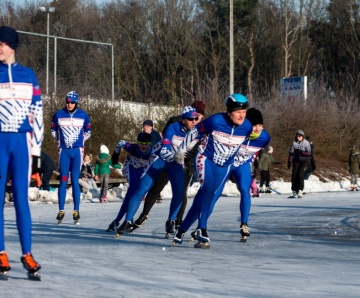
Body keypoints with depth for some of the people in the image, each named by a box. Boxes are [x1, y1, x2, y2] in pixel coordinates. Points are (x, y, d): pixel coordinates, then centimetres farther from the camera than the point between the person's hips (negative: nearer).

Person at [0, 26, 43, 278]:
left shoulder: (29, 75, 10)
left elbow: (37, 115, 10)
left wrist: (37, 151, 5)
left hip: (21, 142, 1)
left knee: (21, 198, -1)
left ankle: (27, 254, 1)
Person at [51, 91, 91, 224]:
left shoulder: (83, 115, 2)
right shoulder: (58, 115, 2)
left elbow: (88, 132, 15)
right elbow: (53, 130, 16)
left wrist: (80, 141, 6)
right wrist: (60, 141, 8)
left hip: (77, 151, -1)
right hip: (64, 151, 1)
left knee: (75, 181, -5)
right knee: (63, 181, -1)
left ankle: (76, 211, -1)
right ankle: (61, 211, 2)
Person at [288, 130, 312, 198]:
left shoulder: (306, 143, -12)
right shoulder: (294, 143, 0)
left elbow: (309, 153, -16)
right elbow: (291, 152, 7)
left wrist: (302, 152, -30)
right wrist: (289, 162, 6)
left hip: (304, 161, -4)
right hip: (296, 161, 4)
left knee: (300, 175, -16)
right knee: (294, 175, -7)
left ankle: (300, 192, -12)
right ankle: (294, 192, -1)